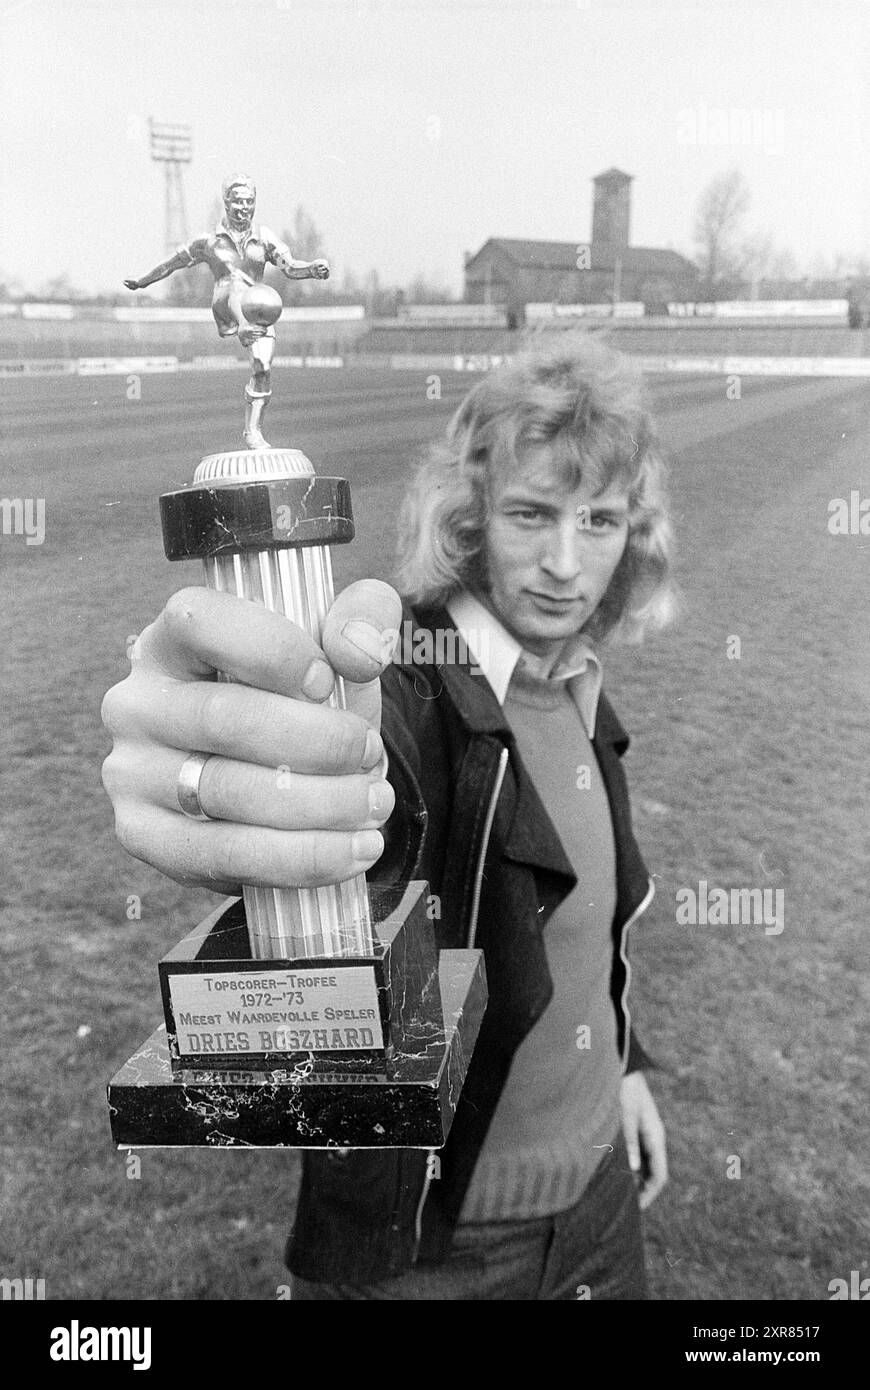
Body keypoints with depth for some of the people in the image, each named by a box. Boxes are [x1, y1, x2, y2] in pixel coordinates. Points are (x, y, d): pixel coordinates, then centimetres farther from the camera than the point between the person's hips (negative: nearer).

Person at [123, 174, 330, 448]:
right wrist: (142, 281, 32)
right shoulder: (209, 242, 11)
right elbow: (174, 262, 23)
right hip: (225, 306, -2)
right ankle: (245, 329, -69)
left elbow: (290, 267, 2)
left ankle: (253, 431, -1)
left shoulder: (264, 237, 13)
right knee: (237, 283, -36)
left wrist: (314, 268, -20)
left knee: (263, 368, -13)